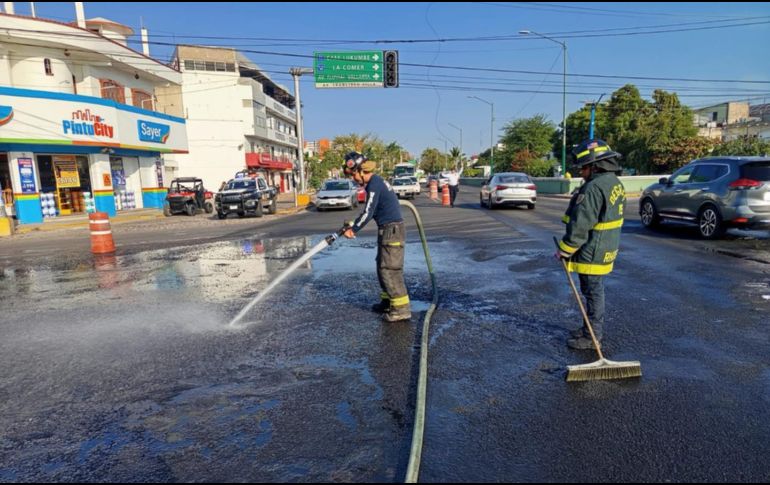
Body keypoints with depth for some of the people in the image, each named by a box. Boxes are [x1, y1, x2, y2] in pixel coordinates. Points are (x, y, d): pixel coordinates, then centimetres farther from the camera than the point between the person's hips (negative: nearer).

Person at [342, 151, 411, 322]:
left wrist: (353, 229, -7)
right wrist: (354, 225, 13)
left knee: (390, 269, -9)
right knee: (382, 268, 17)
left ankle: (402, 308, -5)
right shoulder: (375, 182, 15)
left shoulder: (374, 184, -17)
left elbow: (368, 212, -18)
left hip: (392, 230, -10)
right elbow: (371, 212, 19)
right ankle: (388, 301, 27)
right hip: (387, 229, 10)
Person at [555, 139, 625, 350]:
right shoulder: (615, 183, 10)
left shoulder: (594, 188, -24)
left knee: (593, 292, 0)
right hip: (605, 250, 10)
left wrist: (564, 250, -13)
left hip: (591, 253, -10)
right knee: (595, 291, 20)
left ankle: (592, 336, 11)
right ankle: (593, 329, 33)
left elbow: (580, 225, -24)